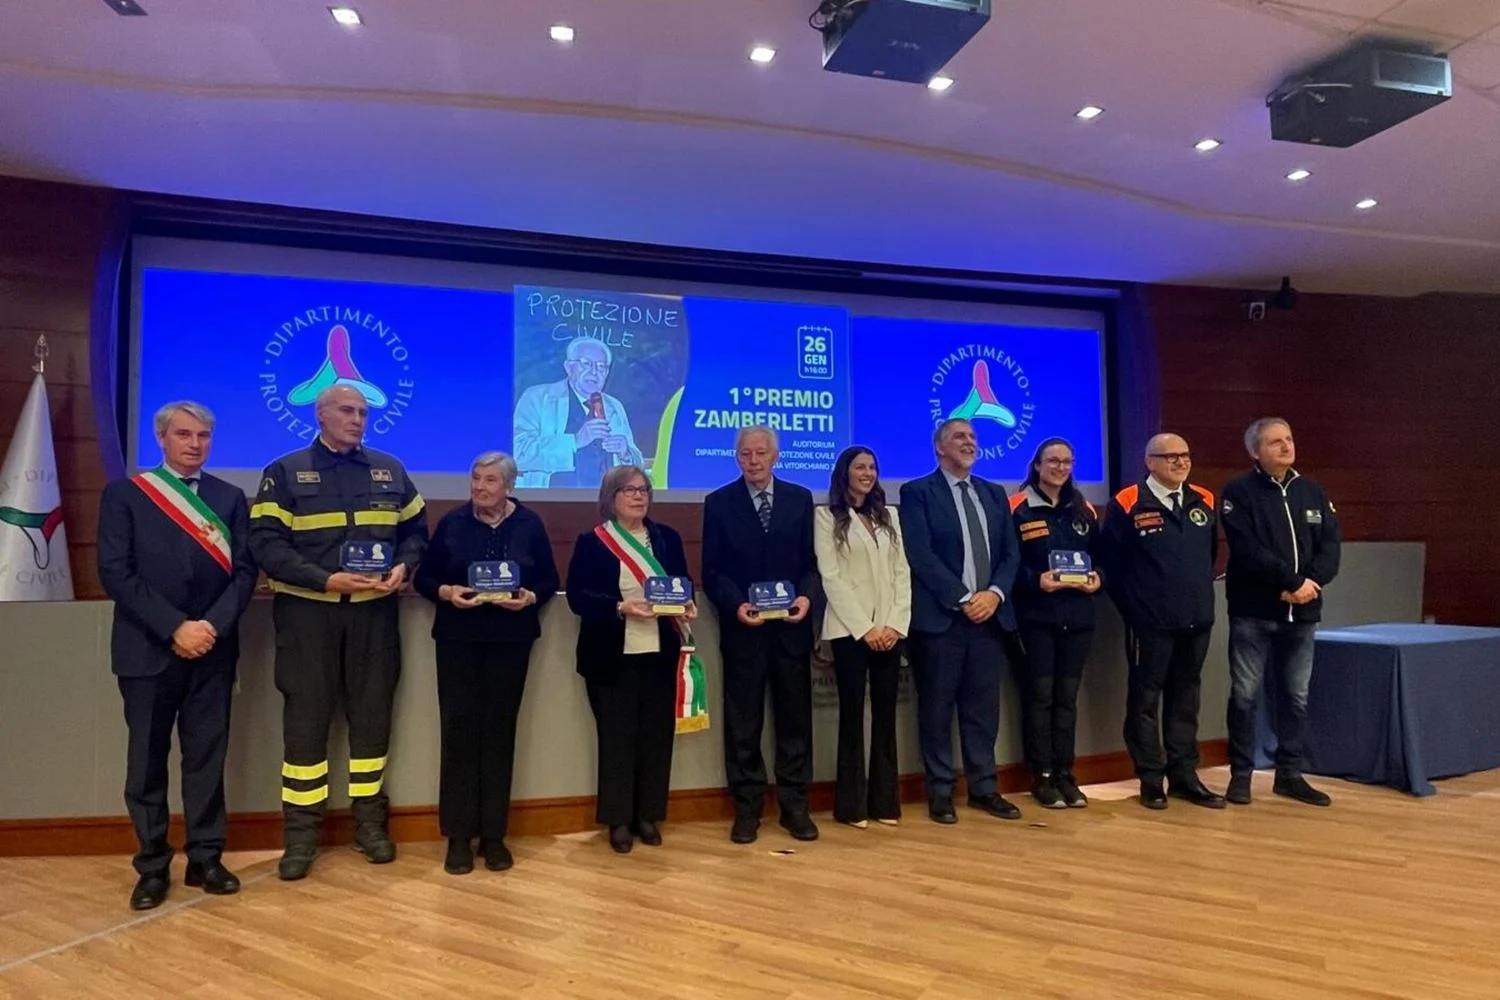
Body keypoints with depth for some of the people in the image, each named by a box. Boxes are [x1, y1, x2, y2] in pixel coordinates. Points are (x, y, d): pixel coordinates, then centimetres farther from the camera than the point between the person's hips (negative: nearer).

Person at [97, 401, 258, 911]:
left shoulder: (230, 497, 10)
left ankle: (205, 858, 17)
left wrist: (212, 626, -12)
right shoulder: (123, 494, 3)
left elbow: (244, 570, 3)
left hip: (212, 648, 2)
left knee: (207, 756, 7)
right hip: (148, 650, -2)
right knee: (147, 761, 7)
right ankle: (152, 866, 19)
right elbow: (116, 573, -6)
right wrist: (174, 628, -14)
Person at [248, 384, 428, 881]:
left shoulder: (390, 470, 9)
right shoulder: (285, 472, -1)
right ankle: (300, 833, 15)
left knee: (372, 714, 9)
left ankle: (370, 820, 23)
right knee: (305, 718, 3)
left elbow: (416, 529, 13)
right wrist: (325, 580, -20)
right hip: (307, 611, -3)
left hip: (373, 611, 3)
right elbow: (265, 543, -9)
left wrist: (402, 568, -7)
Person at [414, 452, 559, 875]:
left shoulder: (529, 524, 3)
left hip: (511, 641, 0)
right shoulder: (452, 522, 2)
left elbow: (550, 580, 5)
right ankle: (458, 836, 12)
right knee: (459, 731, -1)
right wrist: (446, 592, -15)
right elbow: (423, 578, 4)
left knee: (500, 732, 6)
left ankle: (494, 835, 17)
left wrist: (530, 597, -14)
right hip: (458, 639, 0)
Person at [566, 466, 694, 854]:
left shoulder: (668, 538, 10)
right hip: (612, 657, -3)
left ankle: (648, 815, 21)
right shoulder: (591, 542, -1)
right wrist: (621, 608, -21)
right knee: (617, 737, 3)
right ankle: (619, 819, 17)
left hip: (659, 653, 3)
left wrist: (687, 604, -8)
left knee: (657, 735, 7)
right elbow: (578, 597, -8)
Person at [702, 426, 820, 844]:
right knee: (743, 721, 6)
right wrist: (735, 605, -17)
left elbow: (811, 560, 6)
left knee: (795, 717, 9)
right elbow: (712, 570, -1)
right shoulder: (718, 503, 2)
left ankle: (795, 806, 21)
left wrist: (807, 596, -12)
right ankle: (747, 809, 18)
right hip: (742, 626, -1)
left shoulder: (800, 498, 7)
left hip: (791, 624, 2)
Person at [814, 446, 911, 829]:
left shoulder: (890, 515, 16)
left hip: (890, 629, 4)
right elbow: (830, 577, -6)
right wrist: (864, 627, -12)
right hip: (850, 630, -4)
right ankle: (851, 804, 9)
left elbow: (902, 572, 9)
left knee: (885, 714, 7)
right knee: (852, 714, 0)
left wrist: (896, 623, -4)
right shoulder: (827, 516, 1)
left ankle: (885, 801, 15)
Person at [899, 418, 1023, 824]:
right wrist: (963, 599, -14)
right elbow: (921, 556, -11)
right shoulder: (917, 493, -2)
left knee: (983, 708, 11)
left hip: (990, 615, 5)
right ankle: (940, 792, 15)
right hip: (941, 617, -5)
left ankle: (984, 788, 23)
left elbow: (1010, 553, 11)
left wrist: (994, 594, -7)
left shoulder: (995, 494, 16)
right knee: (937, 710, 3)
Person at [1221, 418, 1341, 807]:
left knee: (1296, 696, 11)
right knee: (1245, 695, 1)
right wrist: (1291, 581, -17)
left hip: (1301, 613, 5)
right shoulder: (1239, 492, -5)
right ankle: (1241, 774, 12)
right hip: (1252, 611, -4)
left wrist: (1312, 582, -13)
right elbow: (1247, 549, -15)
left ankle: (1290, 774, 23)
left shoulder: (1312, 492, 11)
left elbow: (1330, 546, 3)